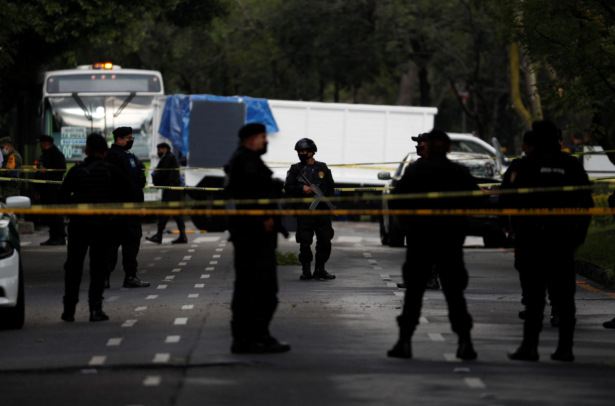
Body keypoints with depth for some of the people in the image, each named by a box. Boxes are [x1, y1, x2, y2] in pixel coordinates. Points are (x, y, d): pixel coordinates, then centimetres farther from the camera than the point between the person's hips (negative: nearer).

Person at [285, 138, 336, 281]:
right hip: (304, 210, -2)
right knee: (305, 242, -3)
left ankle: (320, 269, 11)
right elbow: (288, 188, 3)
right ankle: (306, 270, 4)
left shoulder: (322, 168, 11)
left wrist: (325, 196, -4)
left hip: (322, 209, 2)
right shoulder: (295, 169, 8)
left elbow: (331, 187, 15)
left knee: (325, 241, 1)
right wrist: (302, 188, -13)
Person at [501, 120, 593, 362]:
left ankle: (530, 345, -6)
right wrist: (578, 237, 12)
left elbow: (509, 200, -10)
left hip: (532, 239, -3)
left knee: (533, 296, -2)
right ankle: (565, 347, 6)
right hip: (562, 240, 3)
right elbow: (586, 204, 8)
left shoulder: (528, 165, -5)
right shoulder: (571, 165, 6)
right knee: (563, 295, 7)